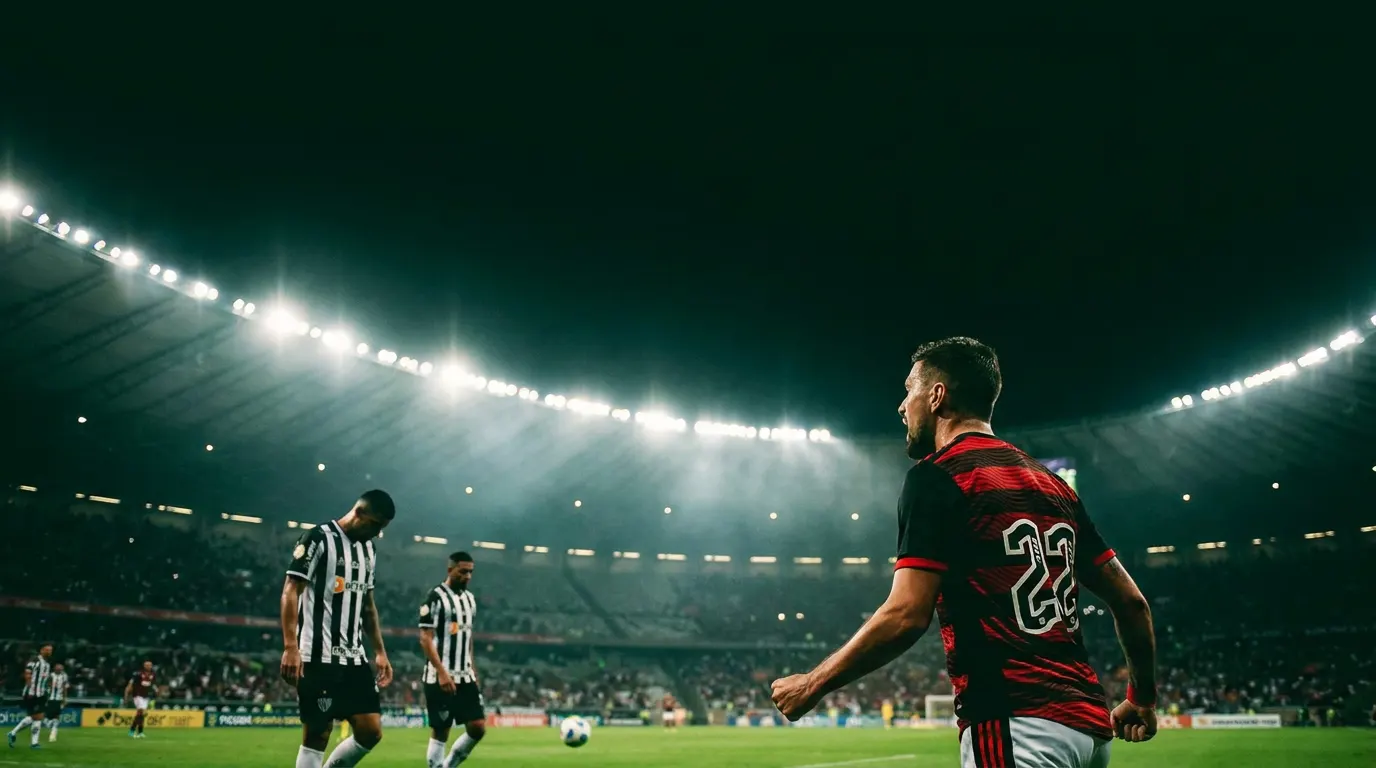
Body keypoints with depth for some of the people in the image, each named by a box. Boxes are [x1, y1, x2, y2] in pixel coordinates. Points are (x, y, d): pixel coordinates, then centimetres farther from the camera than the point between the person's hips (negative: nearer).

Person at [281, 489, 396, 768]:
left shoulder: (369, 550, 16)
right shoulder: (319, 539, -8)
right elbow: (291, 591, -13)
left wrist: (380, 652, 17)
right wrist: (290, 647, -22)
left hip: (354, 658, 7)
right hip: (319, 658, -7)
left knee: (371, 731, 1)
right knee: (317, 734, -3)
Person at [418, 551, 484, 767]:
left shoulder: (470, 599, 13)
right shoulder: (436, 597, -10)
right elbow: (425, 638, -14)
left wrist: (472, 670, 16)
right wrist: (442, 672, -22)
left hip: (465, 677, 7)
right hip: (440, 678, -7)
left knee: (478, 728, 1)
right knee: (440, 731, -2)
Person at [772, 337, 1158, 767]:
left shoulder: (936, 476, -7)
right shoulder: (1051, 483, 16)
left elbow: (906, 616, -16)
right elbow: (1131, 601, 17)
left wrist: (812, 685, -4)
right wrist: (1143, 699, 31)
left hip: (1014, 727, -8)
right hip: (1088, 722, 8)